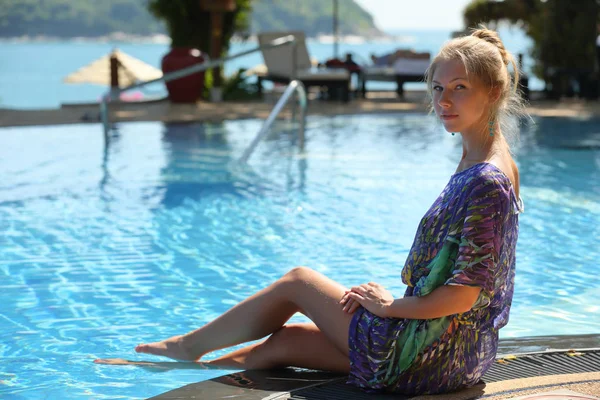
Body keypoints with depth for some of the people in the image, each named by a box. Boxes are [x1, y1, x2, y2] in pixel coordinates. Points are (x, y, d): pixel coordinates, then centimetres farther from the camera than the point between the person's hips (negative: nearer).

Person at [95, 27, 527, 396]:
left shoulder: (488, 181, -23)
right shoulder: (480, 166, 8)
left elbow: (464, 295, -25)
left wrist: (391, 305, -12)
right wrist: (393, 300, 9)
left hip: (425, 356, -8)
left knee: (298, 280, 10)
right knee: (288, 340, 17)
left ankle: (191, 345, 31)